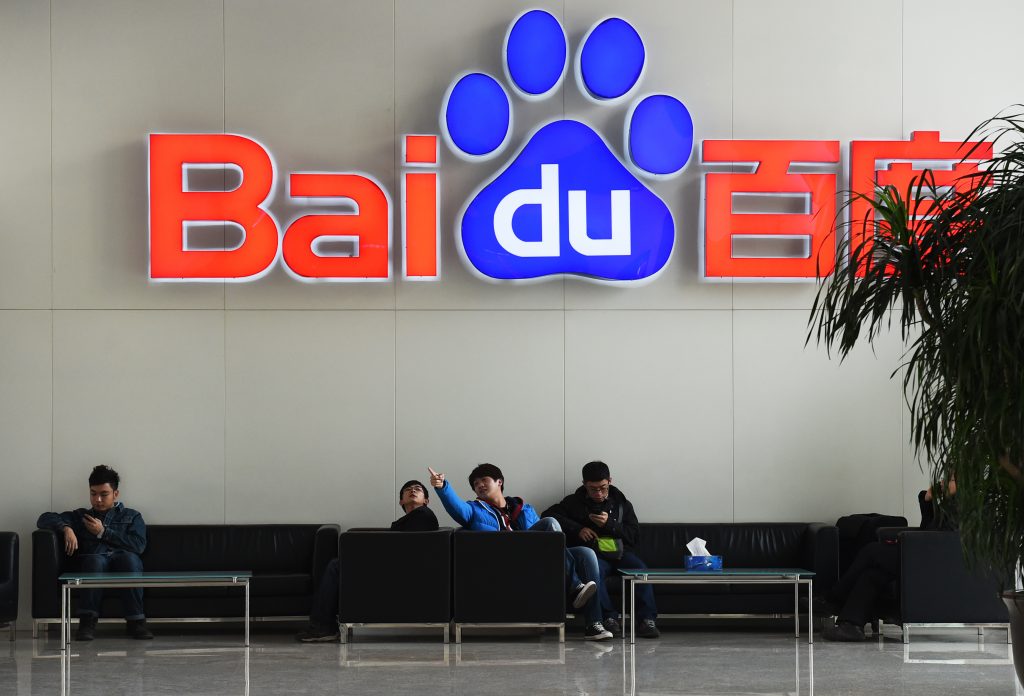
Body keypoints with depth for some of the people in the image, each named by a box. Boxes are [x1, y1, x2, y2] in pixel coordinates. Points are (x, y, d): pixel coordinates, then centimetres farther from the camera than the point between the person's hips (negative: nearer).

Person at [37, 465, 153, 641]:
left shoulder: (131, 516, 26)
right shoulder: (80, 516, 29)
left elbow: (138, 545, 6)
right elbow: (45, 519, 16)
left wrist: (103, 532, 5)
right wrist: (66, 528, -4)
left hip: (123, 561, 0)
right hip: (91, 565, 0)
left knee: (129, 558, -37)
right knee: (96, 560, -38)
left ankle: (135, 621, -39)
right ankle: (88, 621, -44)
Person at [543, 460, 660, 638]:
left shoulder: (622, 503, 19)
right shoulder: (574, 502, 16)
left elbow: (635, 535, 9)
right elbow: (549, 515, 3)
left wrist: (609, 524, -7)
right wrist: (577, 529, -7)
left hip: (620, 552, 2)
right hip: (595, 555, -2)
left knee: (640, 569, -31)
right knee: (596, 570, -38)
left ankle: (646, 619, -35)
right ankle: (609, 617, -40)